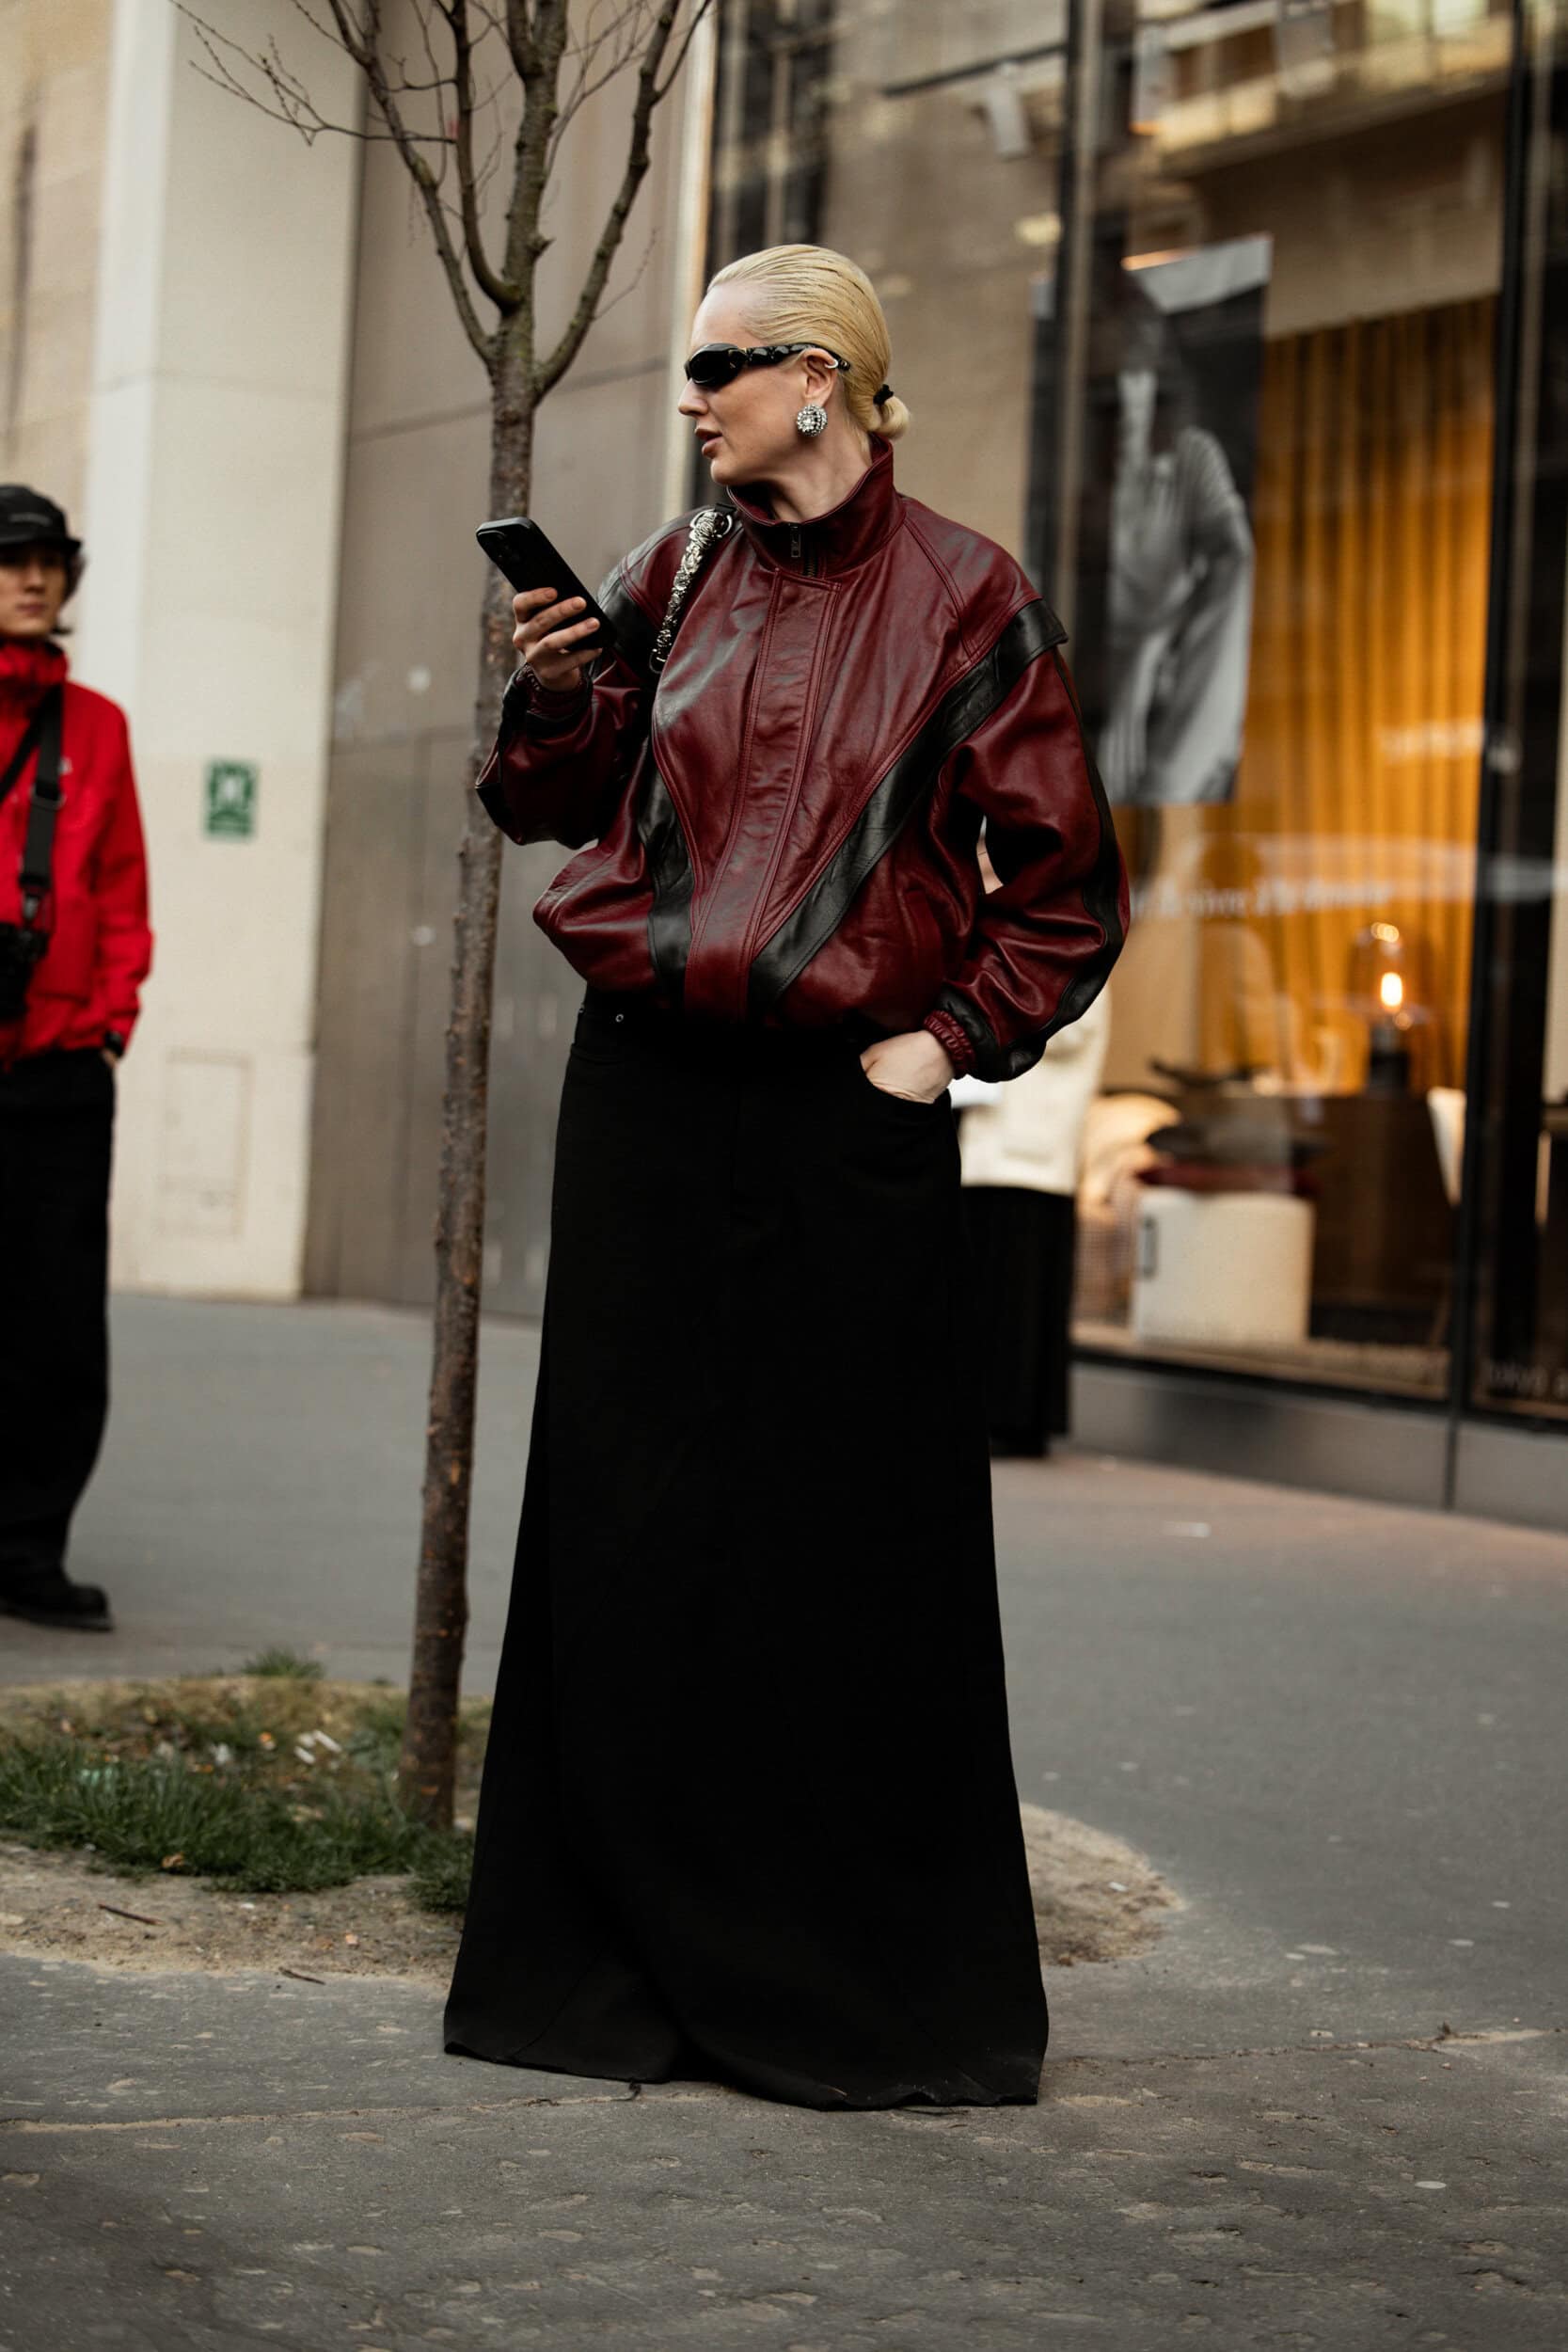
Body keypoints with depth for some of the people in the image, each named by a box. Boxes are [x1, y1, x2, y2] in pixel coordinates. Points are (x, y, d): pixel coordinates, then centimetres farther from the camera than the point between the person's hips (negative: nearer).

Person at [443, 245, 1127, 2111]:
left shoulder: (962, 601, -2)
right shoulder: (671, 580, 9)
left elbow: (1069, 884, 1)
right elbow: (558, 806, 13)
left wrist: (952, 1037, -7)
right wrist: (555, 694, -5)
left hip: (846, 1116, -4)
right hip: (646, 1097, 4)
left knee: (851, 1533, 0)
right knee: (633, 1510, 6)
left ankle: (866, 1986, 12)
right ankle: (643, 1955, 16)